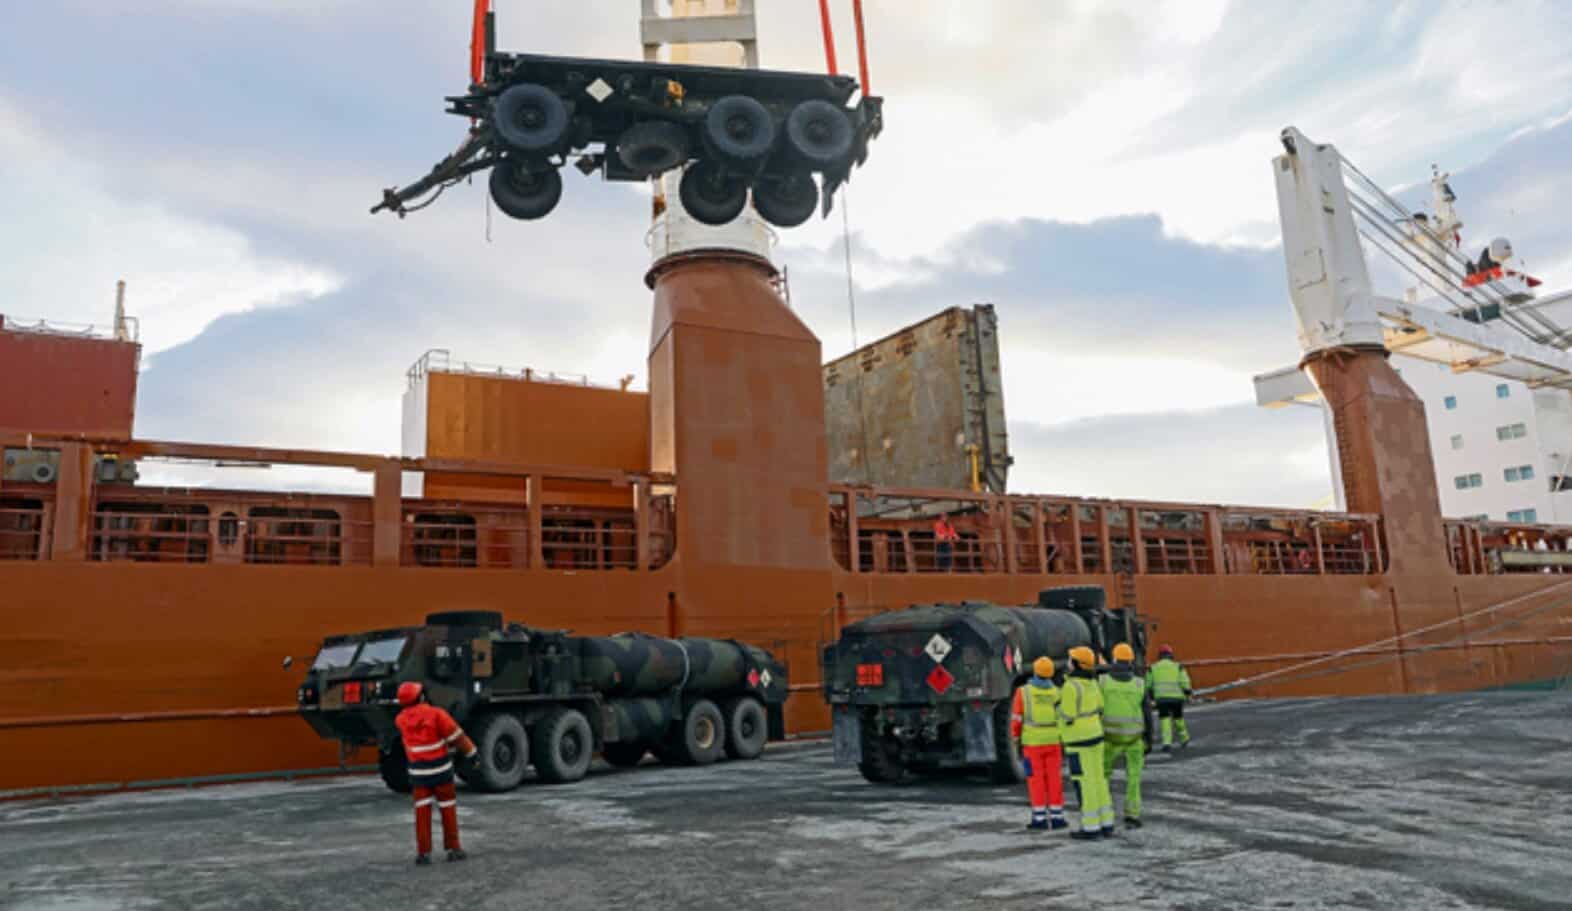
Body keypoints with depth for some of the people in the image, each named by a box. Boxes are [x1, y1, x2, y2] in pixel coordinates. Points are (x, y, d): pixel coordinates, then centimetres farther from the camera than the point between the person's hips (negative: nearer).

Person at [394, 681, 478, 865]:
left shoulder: (401, 719, -3)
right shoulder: (436, 714, -15)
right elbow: (457, 736, -10)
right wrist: (472, 752, 0)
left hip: (419, 771, 3)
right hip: (440, 769, -3)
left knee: (422, 811, 4)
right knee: (448, 808, 8)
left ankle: (423, 852, -1)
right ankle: (453, 848, 11)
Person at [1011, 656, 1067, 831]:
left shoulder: (1023, 691, -8)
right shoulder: (1057, 692, 0)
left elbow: (1017, 720, -7)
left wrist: (1017, 741, 3)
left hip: (1032, 742, -2)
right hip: (1053, 741, 2)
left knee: (1036, 779, 2)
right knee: (1054, 779, 6)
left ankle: (1040, 818, 1)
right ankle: (1057, 817, 6)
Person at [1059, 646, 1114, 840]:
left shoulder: (1070, 686, -20)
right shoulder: (1092, 683, 6)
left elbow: (1068, 717, -18)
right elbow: (1099, 710, 13)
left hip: (1079, 741, -8)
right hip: (1095, 736, 8)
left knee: (1085, 783, -2)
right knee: (1098, 780, 12)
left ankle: (1091, 827, 3)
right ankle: (1106, 825, 16)